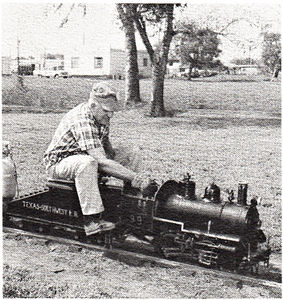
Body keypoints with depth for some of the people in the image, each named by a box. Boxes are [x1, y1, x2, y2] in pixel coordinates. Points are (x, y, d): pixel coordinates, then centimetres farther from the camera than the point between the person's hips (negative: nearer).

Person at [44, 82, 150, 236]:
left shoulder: (102, 117, -3)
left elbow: (105, 142, 15)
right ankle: (91, 221, -39)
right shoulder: (82, 121, -31)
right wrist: (134, 177, -39)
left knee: (133, 156, -3)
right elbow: (101, 162, -38)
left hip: (89, 158, 9)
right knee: (87, 163, -43)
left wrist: (115, 153, -8)